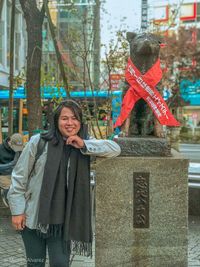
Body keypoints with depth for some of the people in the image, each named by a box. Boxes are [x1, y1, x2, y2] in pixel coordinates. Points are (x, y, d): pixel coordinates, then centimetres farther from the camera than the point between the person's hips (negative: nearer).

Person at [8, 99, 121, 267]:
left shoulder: (85, 144, 1)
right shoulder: (39, 142, -8)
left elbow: (115, 149, -8)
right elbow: (19, 176, -2)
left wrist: (84, 145, -18)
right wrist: (17, 210, -3)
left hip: (63, 219, 1)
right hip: (33, 216, -1)